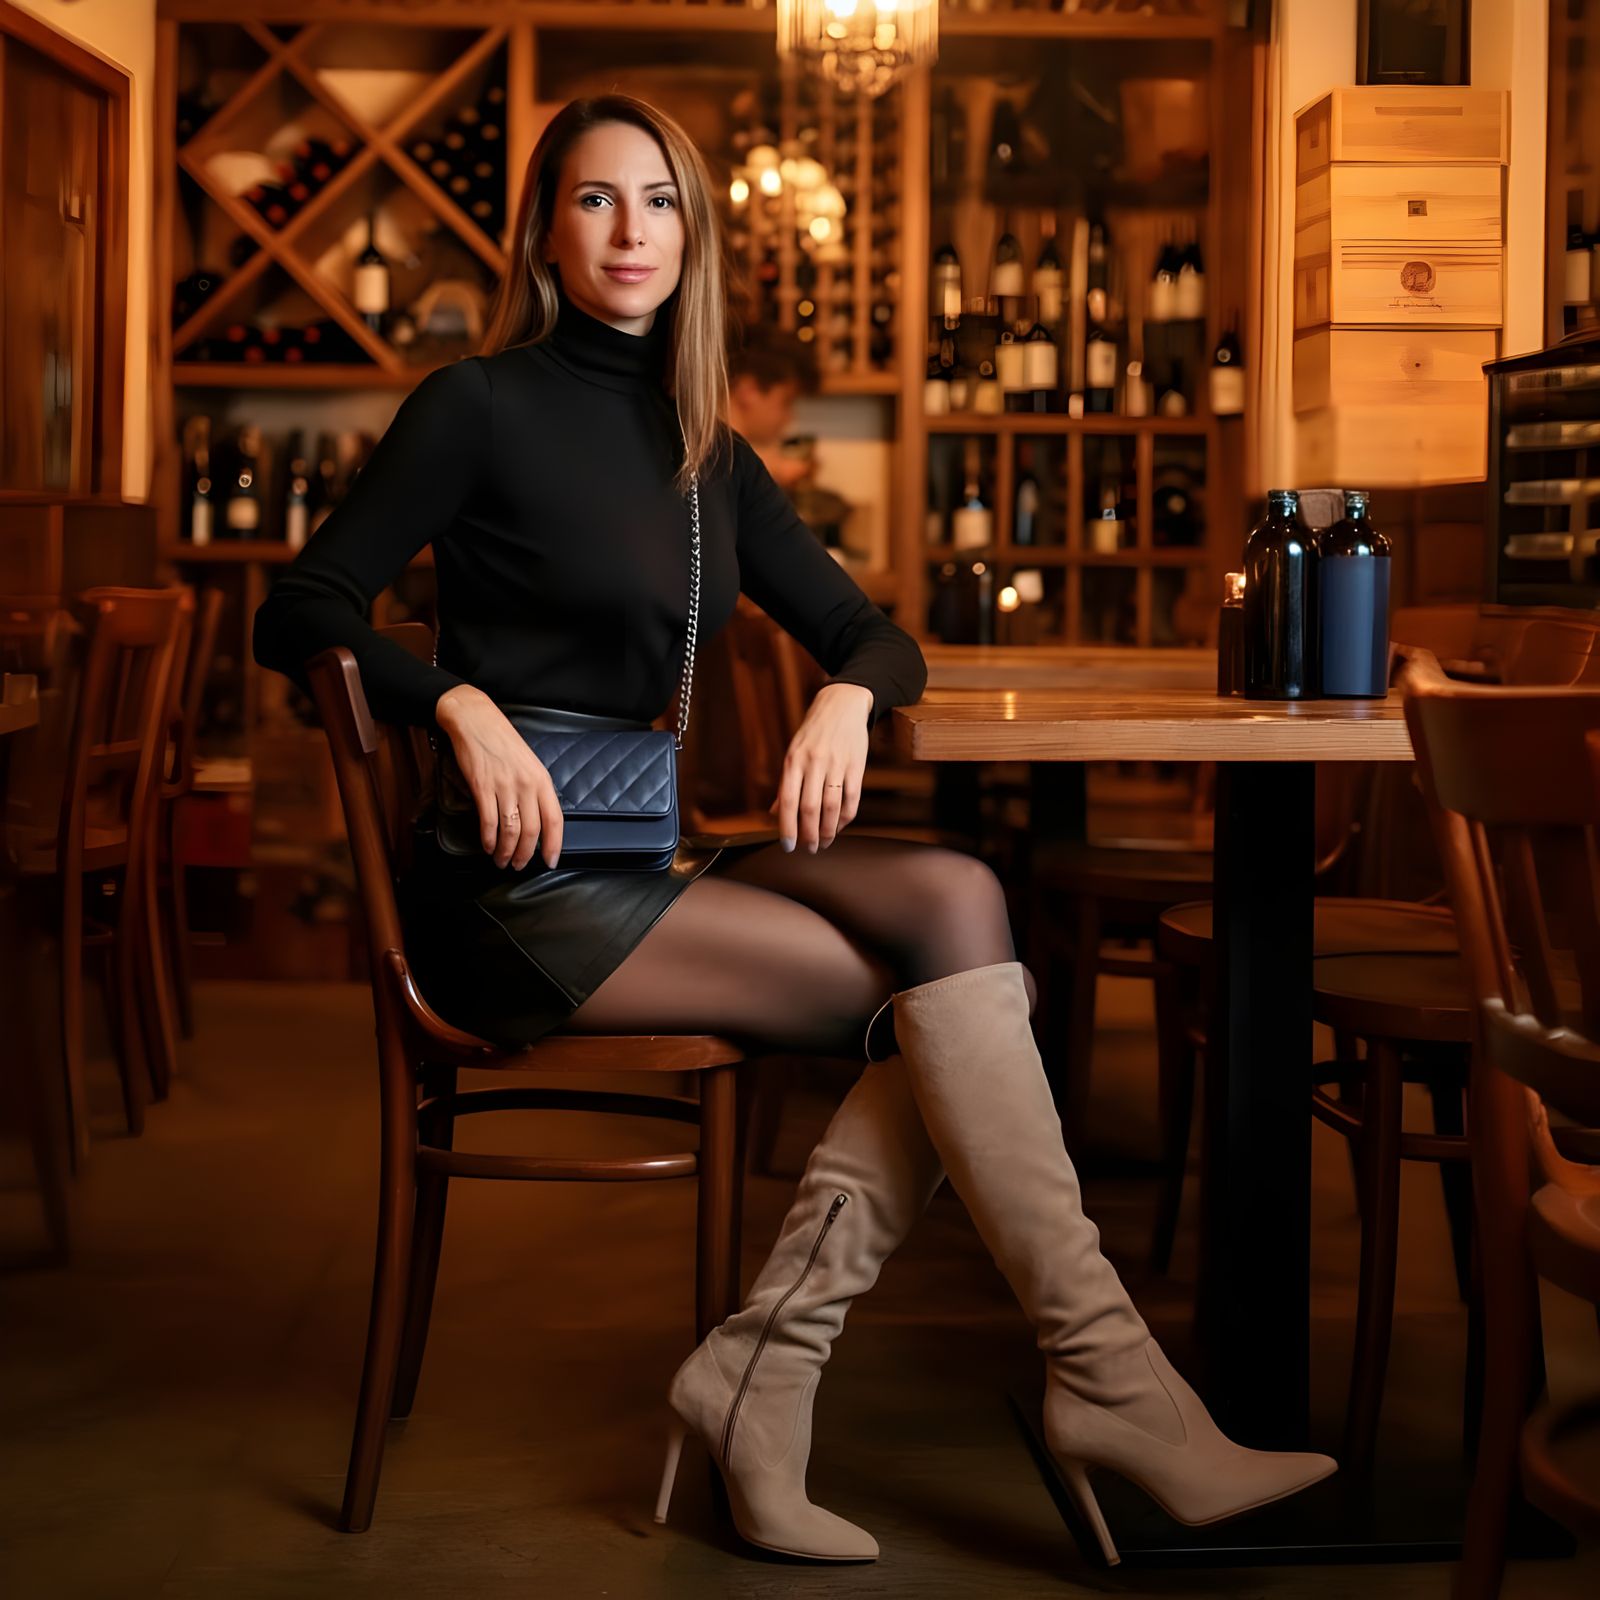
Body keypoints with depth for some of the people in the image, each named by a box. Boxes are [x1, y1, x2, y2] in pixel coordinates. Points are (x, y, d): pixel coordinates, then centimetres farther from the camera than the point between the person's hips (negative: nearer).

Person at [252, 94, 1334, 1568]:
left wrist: (846, 699, -5)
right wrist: (463, 704, -21)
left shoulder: (706, 454, 17)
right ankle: (1104, 1376, -17)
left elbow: (880, 637, 19)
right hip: (519, 893, -6)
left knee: (962, 906, -21)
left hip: (651, 860, 6)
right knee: (953, 979, -20)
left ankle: (761, 1373, -22)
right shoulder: (482, 408, -1)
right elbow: (295, 616, -5)